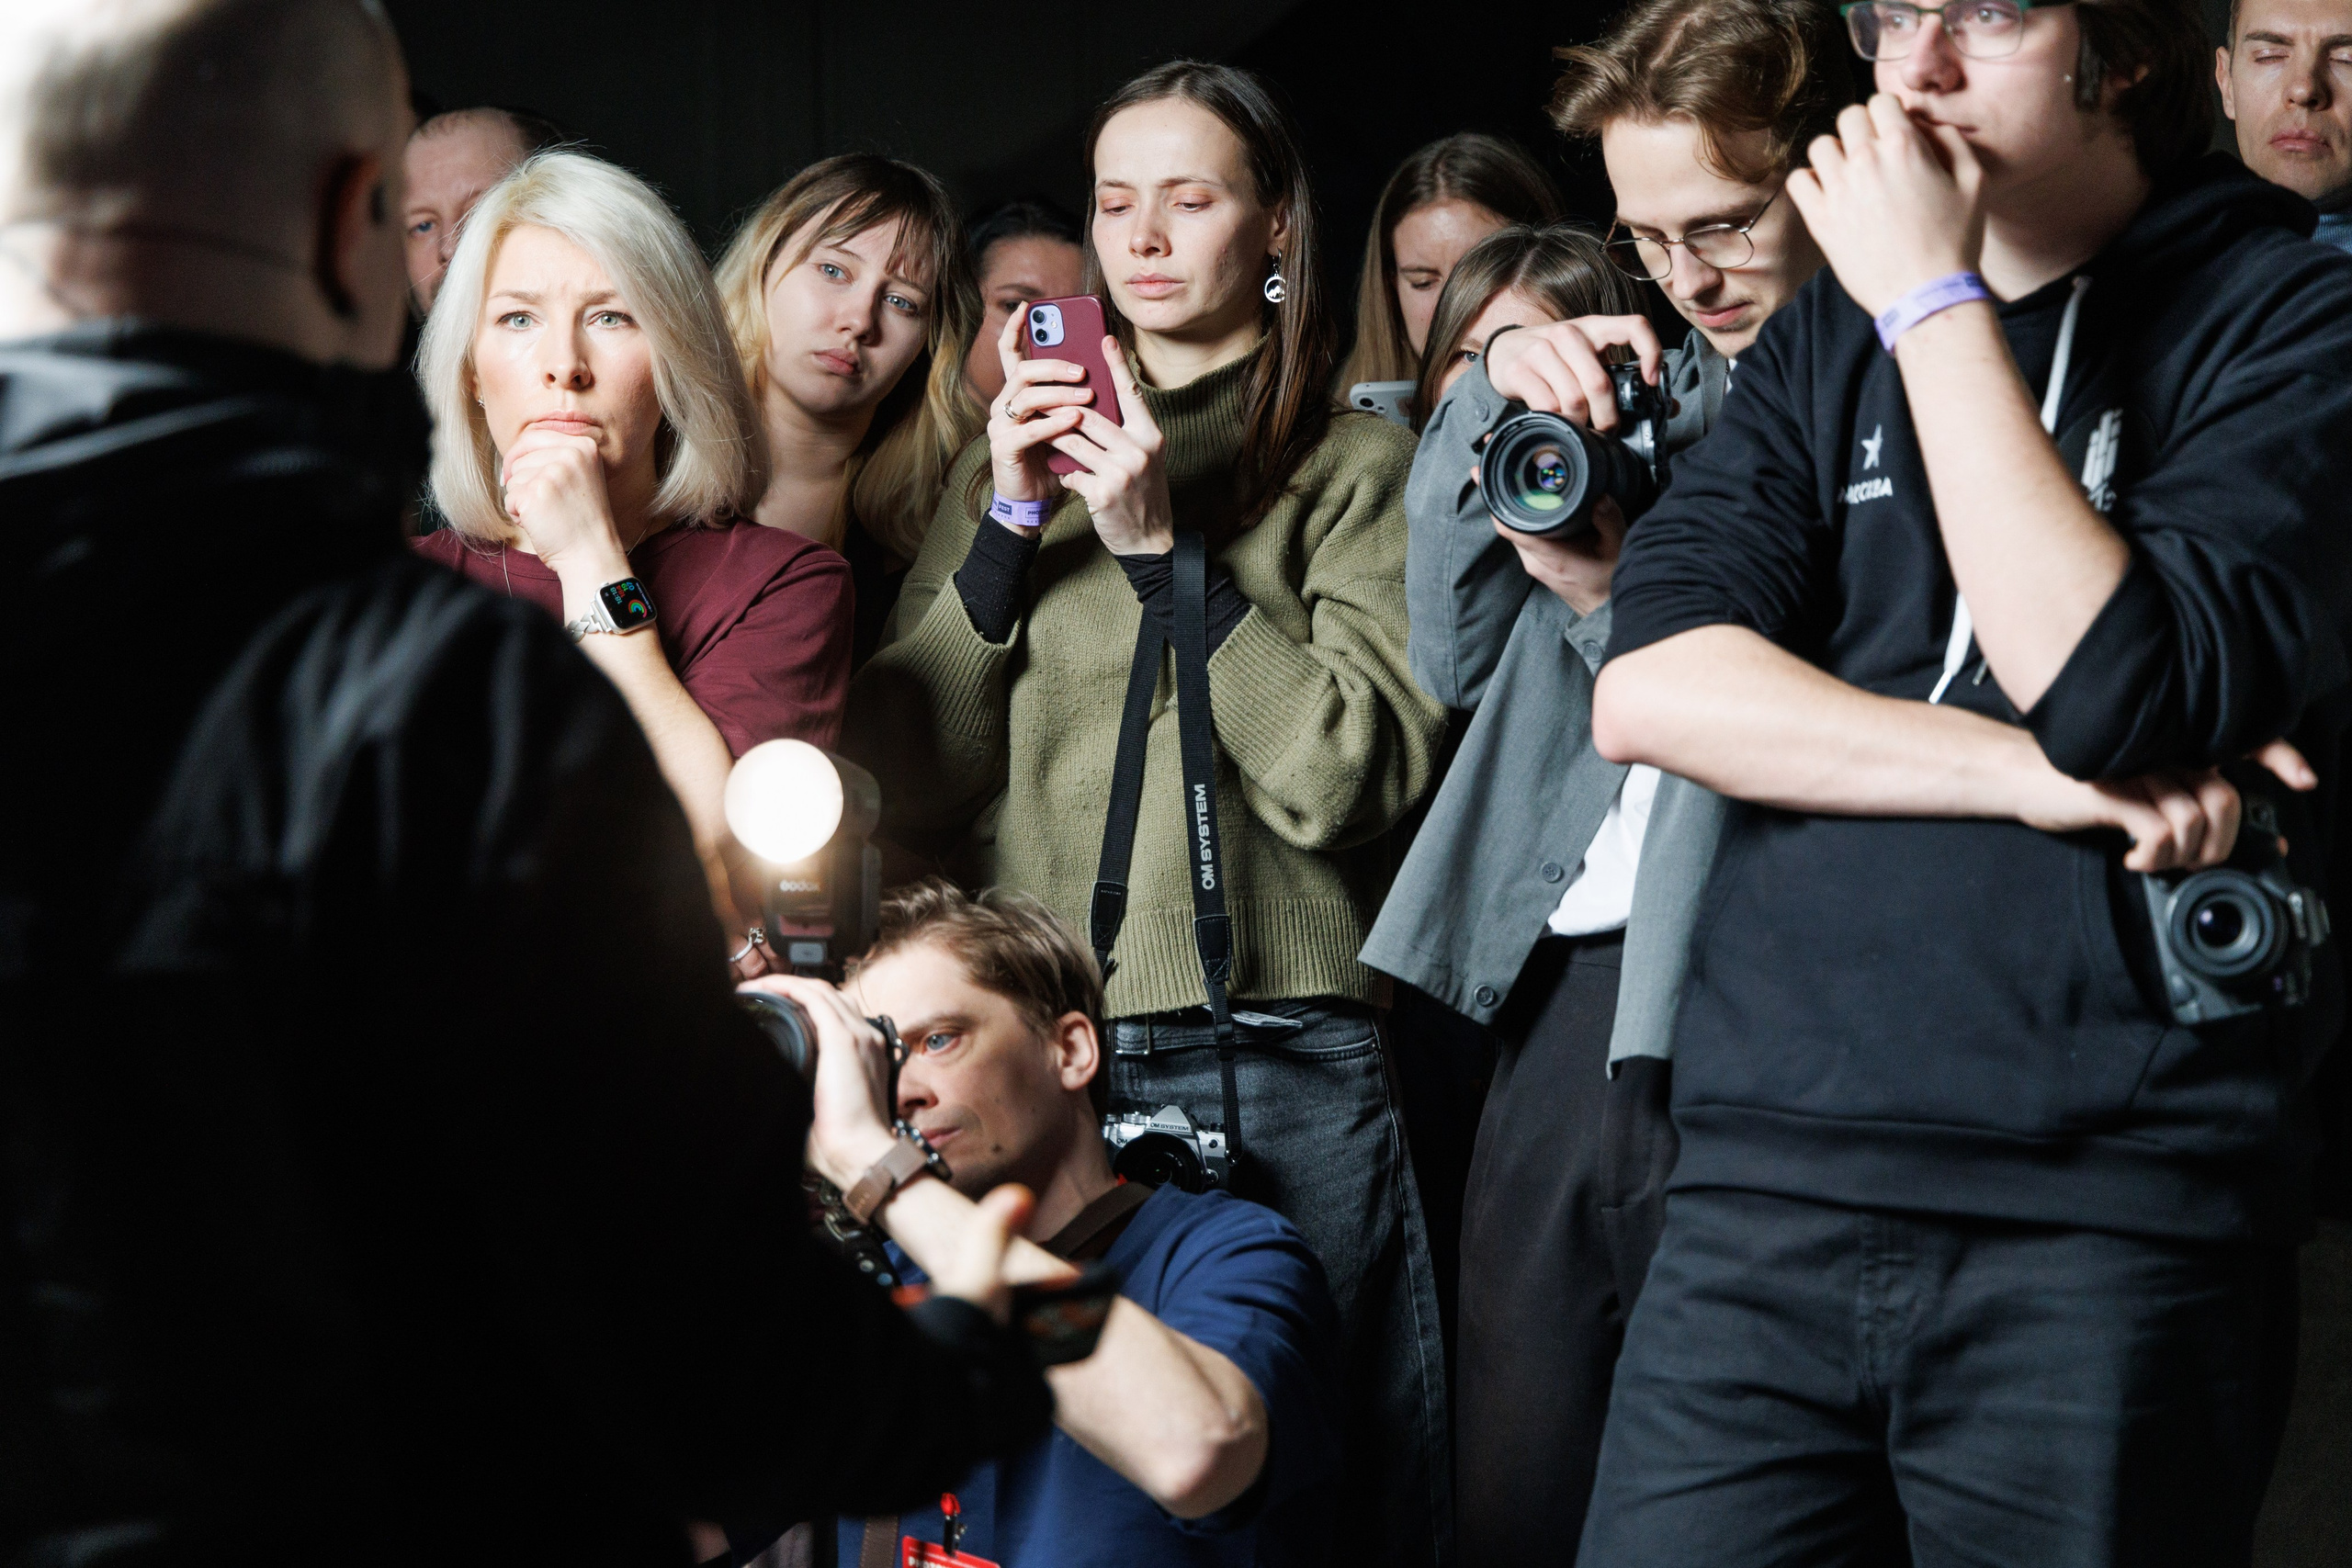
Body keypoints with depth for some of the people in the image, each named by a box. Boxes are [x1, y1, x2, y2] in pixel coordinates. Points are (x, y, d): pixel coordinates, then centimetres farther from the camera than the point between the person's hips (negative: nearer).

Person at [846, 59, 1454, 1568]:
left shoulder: (1357, 463, 7)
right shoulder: (1018, 455, 16)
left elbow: (1352, 776, -7)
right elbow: (905, 783, 5)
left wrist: (1159, 544, -10)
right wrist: (1014, 522, -5)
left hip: (1283, 1066, -2)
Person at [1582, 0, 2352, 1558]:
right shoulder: (1833, 334, 14)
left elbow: (2121, 690, -15)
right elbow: (1649, 683, 0)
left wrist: (1940, 305, -9)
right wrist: (2030, 775, -11)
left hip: (2109, 1226, -4)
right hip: (1767, 1197, 4)